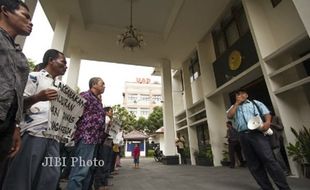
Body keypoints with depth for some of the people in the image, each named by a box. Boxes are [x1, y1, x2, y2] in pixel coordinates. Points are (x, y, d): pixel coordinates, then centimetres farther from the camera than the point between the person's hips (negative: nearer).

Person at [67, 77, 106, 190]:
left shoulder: (98, 101, 20)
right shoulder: (85, 95, -7)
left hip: (94, 139, 10)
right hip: (86, 137, -10)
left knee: (88, 170, 16)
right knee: (80, 170, -7)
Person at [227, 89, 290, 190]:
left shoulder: (255, 103, 17)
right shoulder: (234, 107, 20)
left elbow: (266, 113, 5)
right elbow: (229, 116, 1)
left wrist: (267, 122, -15)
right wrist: (237, 103, 4)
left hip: (256, 133, -2)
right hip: (243, 136, 3)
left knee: (269, 159, -11)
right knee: (253, 164, 4)